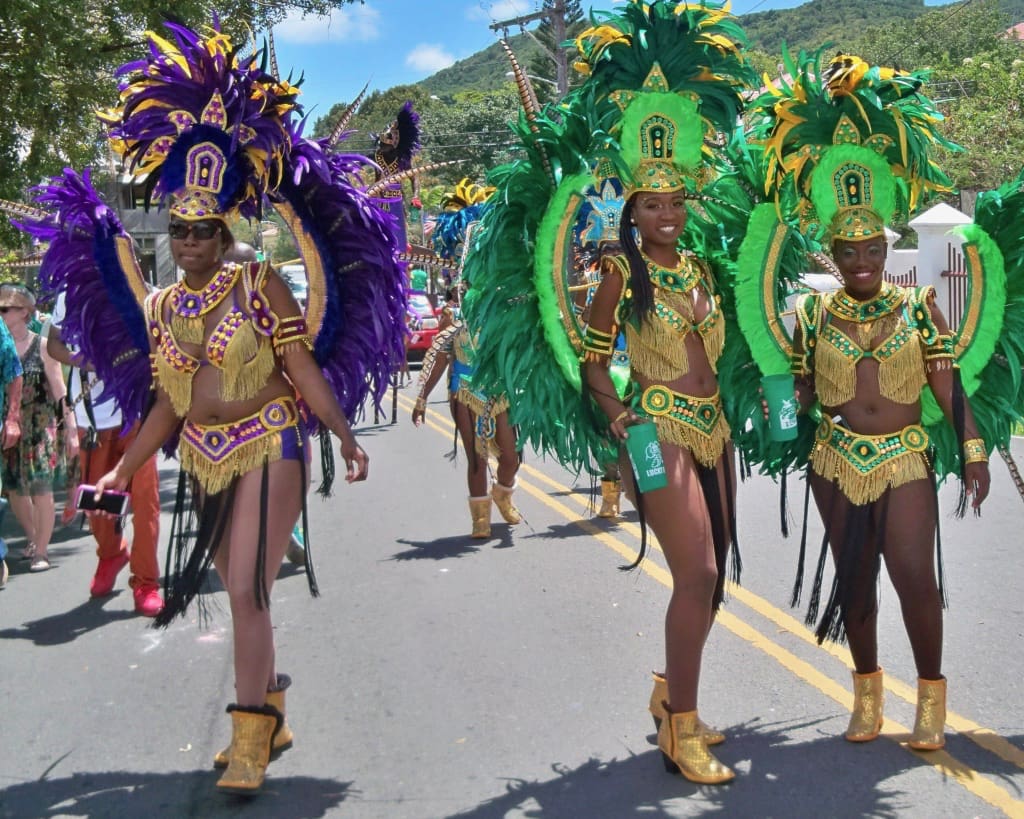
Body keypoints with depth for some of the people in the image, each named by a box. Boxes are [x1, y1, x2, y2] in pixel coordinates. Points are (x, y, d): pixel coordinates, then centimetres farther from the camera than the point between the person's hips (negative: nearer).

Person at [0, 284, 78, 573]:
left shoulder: (42, 346, -6)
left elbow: (60, 391, -3)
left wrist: (71, 429, -5)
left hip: (40, 427, -3)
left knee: (41, 488, -4)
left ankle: (41, 550, 7)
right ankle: (33, 539, 30)